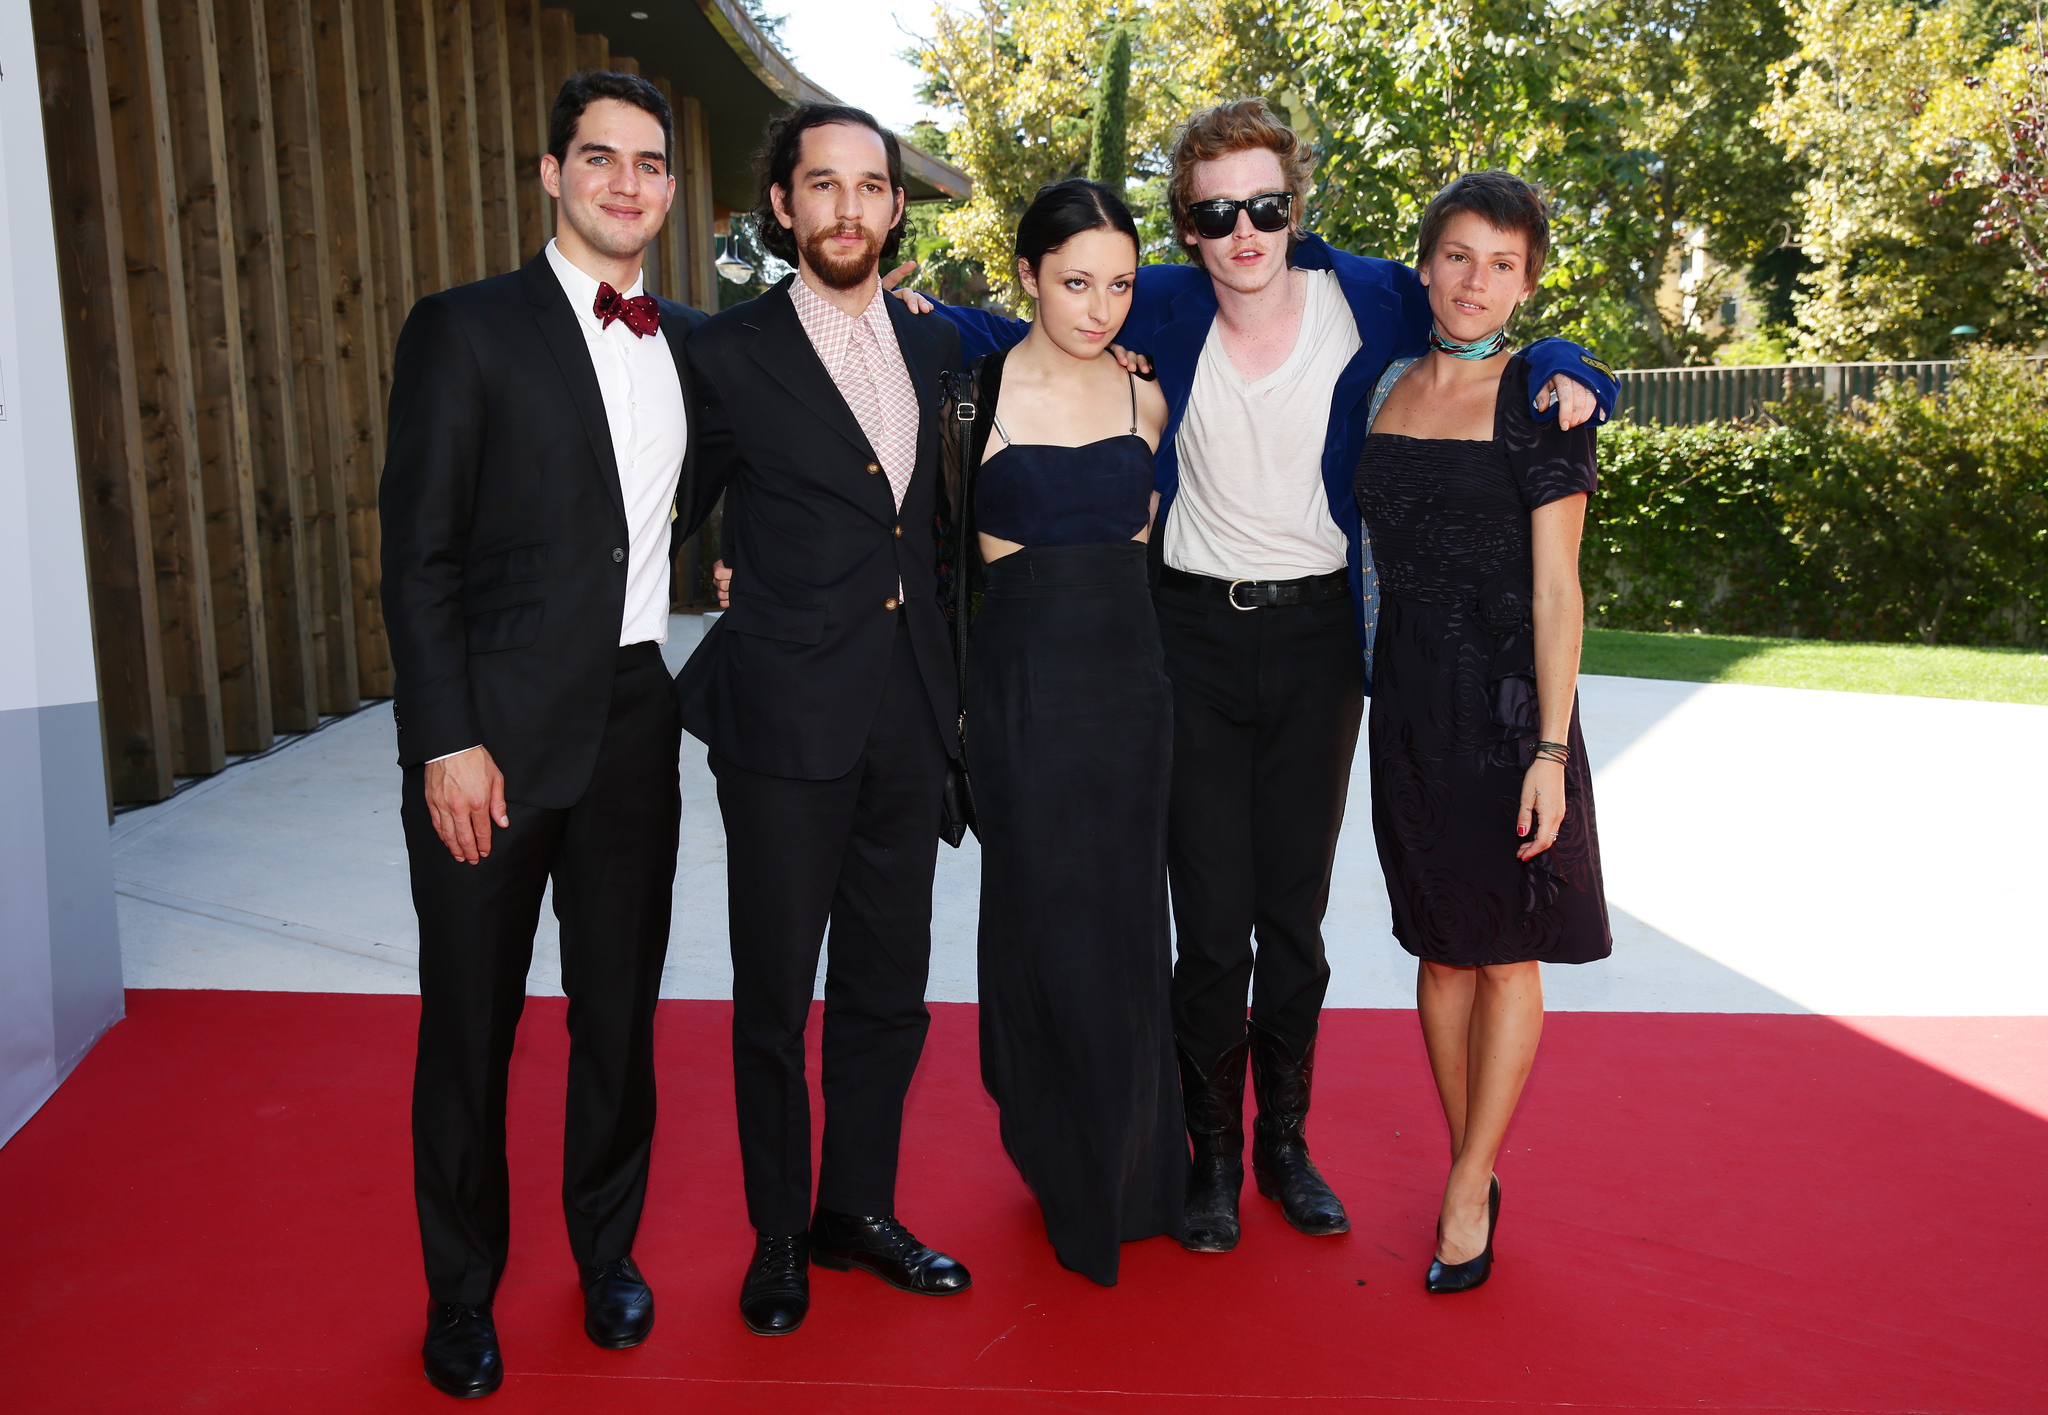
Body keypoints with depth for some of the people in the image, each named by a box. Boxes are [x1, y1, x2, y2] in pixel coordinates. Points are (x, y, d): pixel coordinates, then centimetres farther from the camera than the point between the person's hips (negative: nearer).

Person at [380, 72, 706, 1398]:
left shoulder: (691, 343, 11)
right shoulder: (466, 330, -5)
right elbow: (419, 555, -9)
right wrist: (447, 743, -15)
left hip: (634, 720, 5)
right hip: (496, 728, -4)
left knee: (622, 1008, 15)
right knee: (473, 1025, 8)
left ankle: (609, 1251, 36)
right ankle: (462, 1297, 28)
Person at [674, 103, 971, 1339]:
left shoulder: (937, 347, 9)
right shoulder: (730, 355, -5)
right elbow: (675, 516, 3)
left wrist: (958, 683, 12)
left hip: (909, 719, 5)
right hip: (787, 722, -4)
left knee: (890, 986, 14)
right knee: (777, 995, 7)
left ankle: (858, 1208, 32)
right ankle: (779, 1237, 25)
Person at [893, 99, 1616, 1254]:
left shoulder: (1366, 299, -4)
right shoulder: (1163, 311, -3)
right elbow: (1024, 339, 11)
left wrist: (1562, 371, -12)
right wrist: (920, 315, -5)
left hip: (1316, 636, 1)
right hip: (1195, 634, 0)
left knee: (1296, 917, 11)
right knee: (1211, 925, 3)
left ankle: (1287, 1142, 30)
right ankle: (1215, 1154, 22)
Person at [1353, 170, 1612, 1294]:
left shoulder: (1541, 399, -6)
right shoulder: (1388, 389, 9)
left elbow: (1555, 588, -10)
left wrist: (1549, 750, -14)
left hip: (1507, 698, -5)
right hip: (1407, 699, 5)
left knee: (1506, 951, 3)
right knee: (1440, 945, 11)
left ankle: (1467, 1198, 13)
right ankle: (1474, 1171, 25)